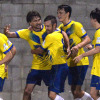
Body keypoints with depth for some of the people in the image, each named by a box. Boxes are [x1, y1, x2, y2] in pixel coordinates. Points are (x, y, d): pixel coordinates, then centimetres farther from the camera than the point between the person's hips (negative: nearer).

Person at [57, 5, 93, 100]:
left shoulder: (76, 25, -12)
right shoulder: (60, 27, 9)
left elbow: (87, 39, -13)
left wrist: (77, 46, -29)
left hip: (80, 62, -7)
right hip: (70, 63, 7)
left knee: (77, 92, -11)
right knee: (73, 91, 9)